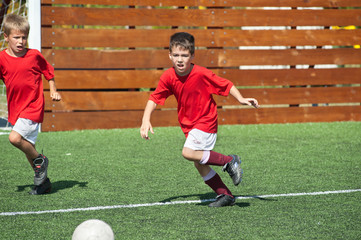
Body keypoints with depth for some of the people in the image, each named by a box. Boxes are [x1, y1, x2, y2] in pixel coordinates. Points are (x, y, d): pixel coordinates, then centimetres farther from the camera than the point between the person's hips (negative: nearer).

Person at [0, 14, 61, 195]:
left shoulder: (34, 55, -6)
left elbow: (48, 71, 10)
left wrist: (53, 91, 2)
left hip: (33, 107, -5)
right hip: (15, 108, 5)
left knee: (15, 138, -24)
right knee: (26, 146, 13)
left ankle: (40, 161, 0)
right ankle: (44, 182, 27)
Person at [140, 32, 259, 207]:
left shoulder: (202, 74, -21)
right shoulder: (168, 77, -8)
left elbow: (226, 85, -12)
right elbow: (154, 99, -2)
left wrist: (241, 99, -26)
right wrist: (146, 120, -15)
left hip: (206, 121, -6)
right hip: (189, 125, 6)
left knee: (188, 153, -25)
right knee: (199, 164, 7)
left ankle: (229, 161, -12)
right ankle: (225, 195, 19)